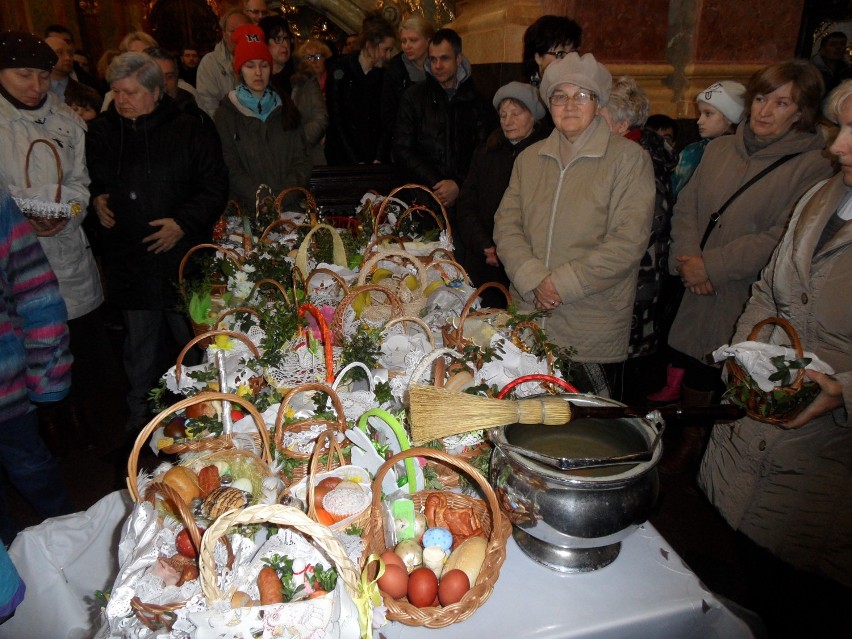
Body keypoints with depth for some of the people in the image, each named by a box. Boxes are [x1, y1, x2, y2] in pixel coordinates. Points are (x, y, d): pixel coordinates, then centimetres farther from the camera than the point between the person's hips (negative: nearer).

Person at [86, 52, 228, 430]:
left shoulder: (189, 130, -3)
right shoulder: (100, 133, 8)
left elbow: (215, 185, -4)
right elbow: (89, 182, 22)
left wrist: (184, 222, -14)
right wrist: (96, 201, 0)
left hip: (184, 257, -3)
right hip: (129, 261, 3)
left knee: (195, 339, 6)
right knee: (140, 345, 13)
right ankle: (141, 415, 30)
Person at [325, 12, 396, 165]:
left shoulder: (384, 75, 3)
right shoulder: (341, 69, -6)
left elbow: (385, 121, 1)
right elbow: (335, 119, -9)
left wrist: (379, 159, -12)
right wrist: (356, 161, -14)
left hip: (373, 158, 2)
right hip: (342, 157, -2)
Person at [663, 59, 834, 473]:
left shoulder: (814, 166, -8)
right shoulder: (720, 149, 9)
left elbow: (783, 238, -16)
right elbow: (686, 207, 7)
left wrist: (711, 265, -17)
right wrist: (688, 258, -9)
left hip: (752, 302, -4)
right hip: (700, 294, 5)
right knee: (695, 371, 15)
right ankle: (689, 442, 36)